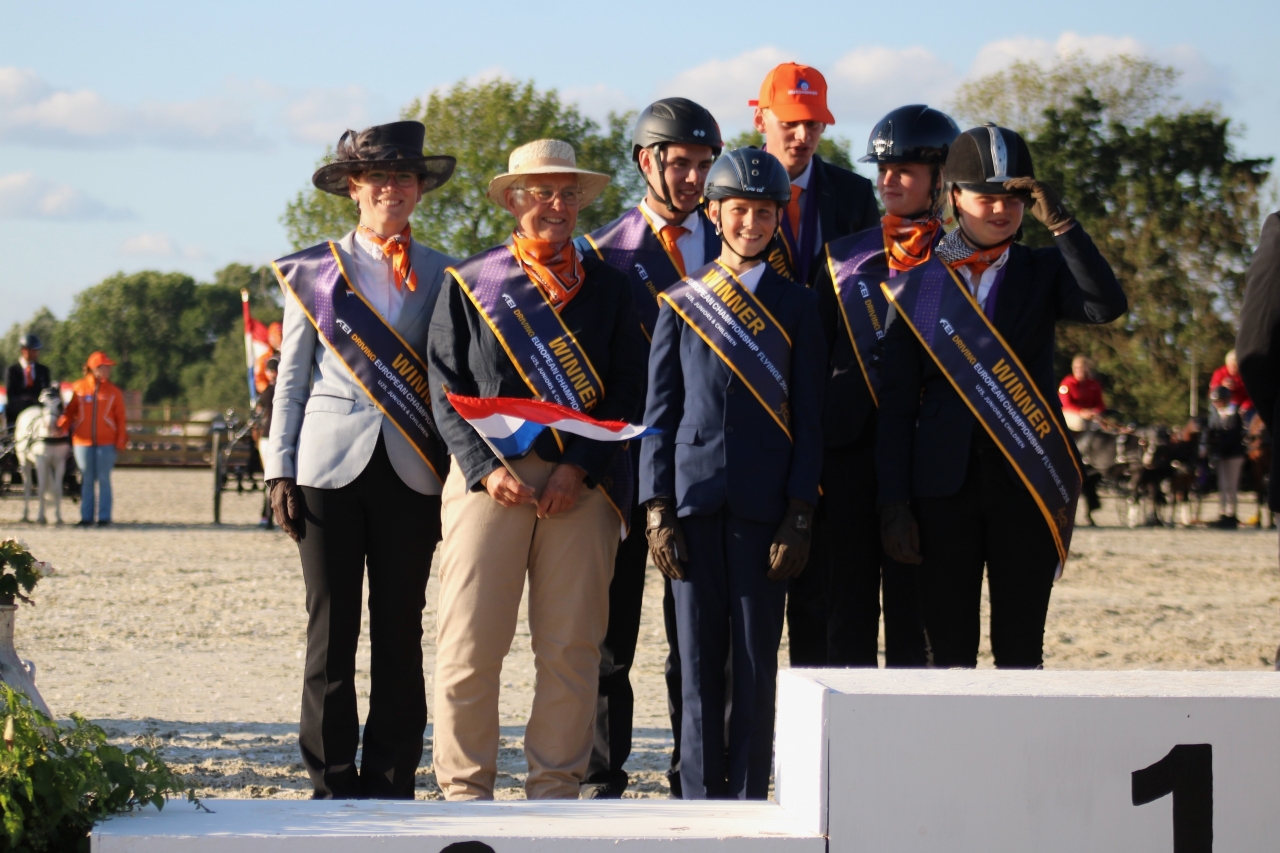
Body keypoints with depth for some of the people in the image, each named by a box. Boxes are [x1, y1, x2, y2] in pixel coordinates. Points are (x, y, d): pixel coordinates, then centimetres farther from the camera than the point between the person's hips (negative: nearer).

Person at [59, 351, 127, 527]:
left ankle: (104, 517, 7)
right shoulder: (78, 388, 2)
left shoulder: (114, 392, 1)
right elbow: (70, 410, 4)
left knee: (104, 479, 2)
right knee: (87, 480, 8)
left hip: (106, 443, -1)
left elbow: (120, 418, 0)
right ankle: (86, 517, 15)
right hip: (82, 441, 1)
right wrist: (61, 425, -14)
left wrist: (121, 441, -8)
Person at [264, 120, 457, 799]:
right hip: (331, 464, -1)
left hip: (412, 471, 1)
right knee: (331, 631, -2)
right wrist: (281, 472, 1)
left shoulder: (441, 276, 12)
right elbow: (291, 380, 9)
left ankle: (391, 784, 7)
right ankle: (332, 785, 3)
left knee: (400, 632, 1)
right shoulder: (313, 272, 9)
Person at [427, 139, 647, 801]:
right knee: (470, 642, -6)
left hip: (583, 484, 1)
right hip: (490, 477, -1)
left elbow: (627, 391, 5)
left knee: (572, 647, 0)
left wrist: (580, 468, -8)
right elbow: (447, 388, 4)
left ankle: (556, 787, 9)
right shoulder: (468, 283, 9)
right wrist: (487, 469, -10)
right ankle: (466, 786, 5)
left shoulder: (607, 286, 11)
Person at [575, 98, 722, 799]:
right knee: (610, 624, 3)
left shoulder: (730, 249, 10)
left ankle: (693, 780, 10)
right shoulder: (602, 250, 3)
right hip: (624, 460, -2)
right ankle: (603, 779, 10)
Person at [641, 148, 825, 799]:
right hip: (695, 499, 1)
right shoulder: (681, 302, 10)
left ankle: (749, 803, 5)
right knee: (698, 660, 2)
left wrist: (799, 514, -5)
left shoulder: (797, 306, 9)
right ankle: (700, 804, 8)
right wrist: (658, 509, -1)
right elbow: (659, 410, 8)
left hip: (764, 503, -1)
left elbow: (809, 419, 5)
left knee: (756, 663, 0)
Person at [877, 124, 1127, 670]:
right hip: (944, 485, 0)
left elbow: (1107, 306, -12)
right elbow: (896, 403, 5)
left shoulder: (1043, 272, 9)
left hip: (1028, 482, 0)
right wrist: (893, 502, -2)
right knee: (949, 652, 1)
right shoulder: (917, 284, 8)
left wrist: (1058, 221, -13)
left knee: (1020, 650, 2)